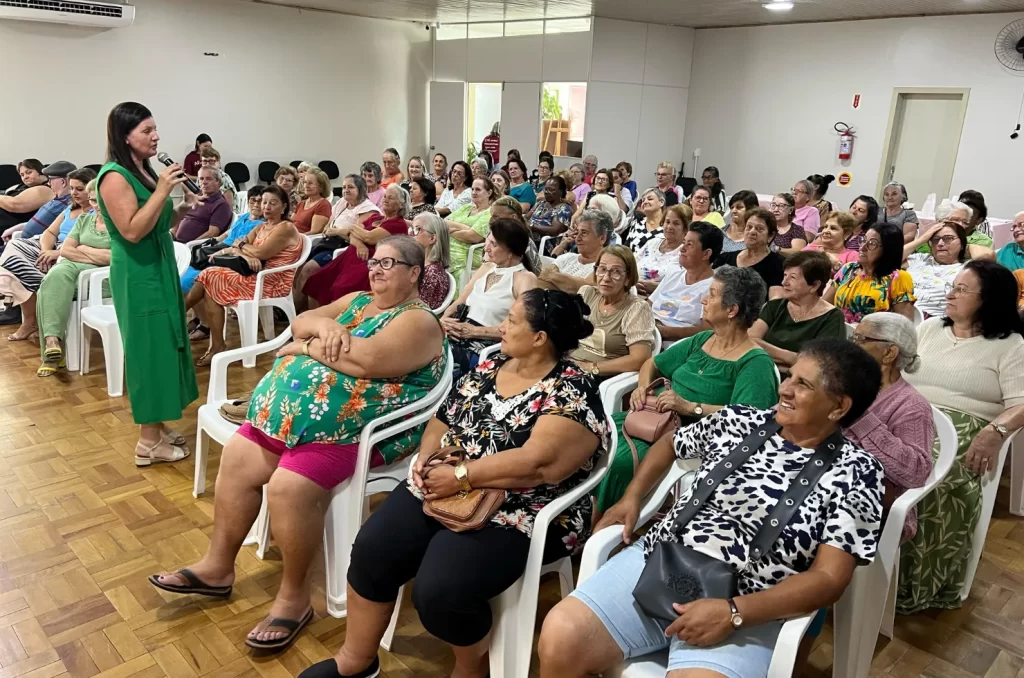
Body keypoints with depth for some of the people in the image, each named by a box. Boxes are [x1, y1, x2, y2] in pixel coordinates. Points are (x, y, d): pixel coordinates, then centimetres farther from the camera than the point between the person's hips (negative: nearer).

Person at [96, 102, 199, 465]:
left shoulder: (144, 171, 10)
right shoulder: (115, 177, -16)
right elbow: (133, 231, -23)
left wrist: (185, 206, 2)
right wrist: (162, 191, -23)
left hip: (159, 269, 9)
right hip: (138, 276, -9)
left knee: (164, 346, 13)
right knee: (150, 349, -4)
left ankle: (157, 425, 25)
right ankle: (148, 441, 7)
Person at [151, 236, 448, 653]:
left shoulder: (418, 322, -11)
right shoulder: (357, 300, 17)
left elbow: (367, 361, -26)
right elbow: (301, 322, 12)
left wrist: (307, 347, -11)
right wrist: (323, 326, -12)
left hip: (356, 431, -9)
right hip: (296, 412, 9)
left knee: (288, 487, -26)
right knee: (237, 457, 2)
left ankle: (294, 597, -5)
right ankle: (218, 566, 18)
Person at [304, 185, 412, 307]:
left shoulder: (399, 224, -3)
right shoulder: (374, 217, 22)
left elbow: (369, 237, -13)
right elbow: (352, 234, 10)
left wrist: (352, 227, 6)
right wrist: (359, 245, -14)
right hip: (352, 257, 8)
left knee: (339, 290, -31)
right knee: (316, 282, -7)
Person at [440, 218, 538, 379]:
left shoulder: (525, 278, -4)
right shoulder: (486, 268, 19)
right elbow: (459, 302, 20)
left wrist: (475, 331, -15)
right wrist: (444, 319, -2)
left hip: (486, 345, -7)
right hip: (456, 336, 7)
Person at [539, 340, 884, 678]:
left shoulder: (855, 473, -2)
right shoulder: (739, 420, 10)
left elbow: (828, 579, -8)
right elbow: (670, 443, 27)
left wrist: (733, 613, -19)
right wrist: (631, 497, 12)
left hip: (745, 611, -3)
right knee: (558, 639, -17)